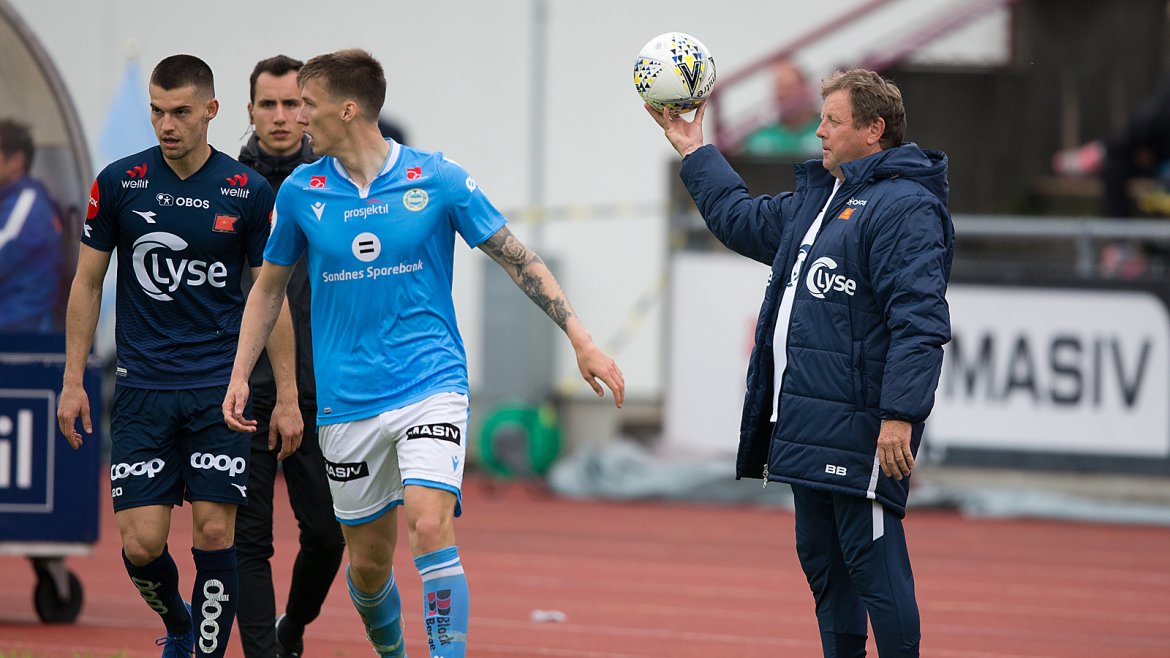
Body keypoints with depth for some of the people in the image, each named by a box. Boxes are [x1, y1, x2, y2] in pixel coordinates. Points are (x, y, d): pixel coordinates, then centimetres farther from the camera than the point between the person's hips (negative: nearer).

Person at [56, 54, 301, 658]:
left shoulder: (249, 193, -2)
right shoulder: (119, 183, -1)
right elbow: (87, 282, 8)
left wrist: (287, 396, 2)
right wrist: (73, 381, 4)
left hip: (221, 387, -1)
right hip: (141, 389, 1)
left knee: (215, 533, -6)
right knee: (141, 542, -4)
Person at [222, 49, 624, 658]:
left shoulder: (438, 178, -5)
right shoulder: (300, 192, 2)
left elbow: (517, 259, 1)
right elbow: (269, 285, 16)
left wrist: (581, 340, -2)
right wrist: (239, 376, 8)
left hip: (431, 384, -3)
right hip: (347, 399, 3)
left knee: (430, 528, -23)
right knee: (369, 562, 8)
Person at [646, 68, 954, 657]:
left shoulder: (904, 207, -12)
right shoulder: (815, 200, 19)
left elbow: (919, 321, -21)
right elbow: (742, 221, 39)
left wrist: (900, 415, -27)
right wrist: (694, 154, 41)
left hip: (860, 428, -10)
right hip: (808, 425, 10)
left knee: (873, 562, -10)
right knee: (820, 560, 14)